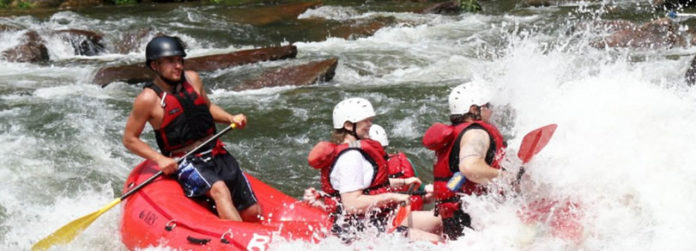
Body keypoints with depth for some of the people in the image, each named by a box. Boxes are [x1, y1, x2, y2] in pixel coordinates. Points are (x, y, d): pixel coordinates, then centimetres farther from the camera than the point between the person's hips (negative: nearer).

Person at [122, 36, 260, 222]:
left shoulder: (192, 79, 7)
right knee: (220, 190, -37)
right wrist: (159, 159, -15)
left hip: (216, 154, 6)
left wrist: (231, 119, 6)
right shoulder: (149, 99, -8)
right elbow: (129, 139, -3)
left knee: (253, 213, -5)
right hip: (185, 163, -6)